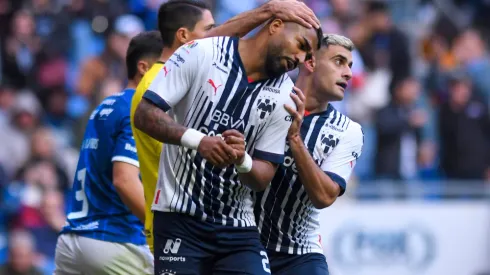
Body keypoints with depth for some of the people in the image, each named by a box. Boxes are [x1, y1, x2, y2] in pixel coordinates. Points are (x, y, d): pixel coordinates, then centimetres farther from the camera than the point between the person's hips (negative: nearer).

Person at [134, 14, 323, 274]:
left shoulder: (284, 96, 4)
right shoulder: (202, 53, -7)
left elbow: (263, 176, 3)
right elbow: (144, 114, -11)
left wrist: (242, 160, -21)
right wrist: (198, 140, -26)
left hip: (237, 227, 4)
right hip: (180, 218, -4)